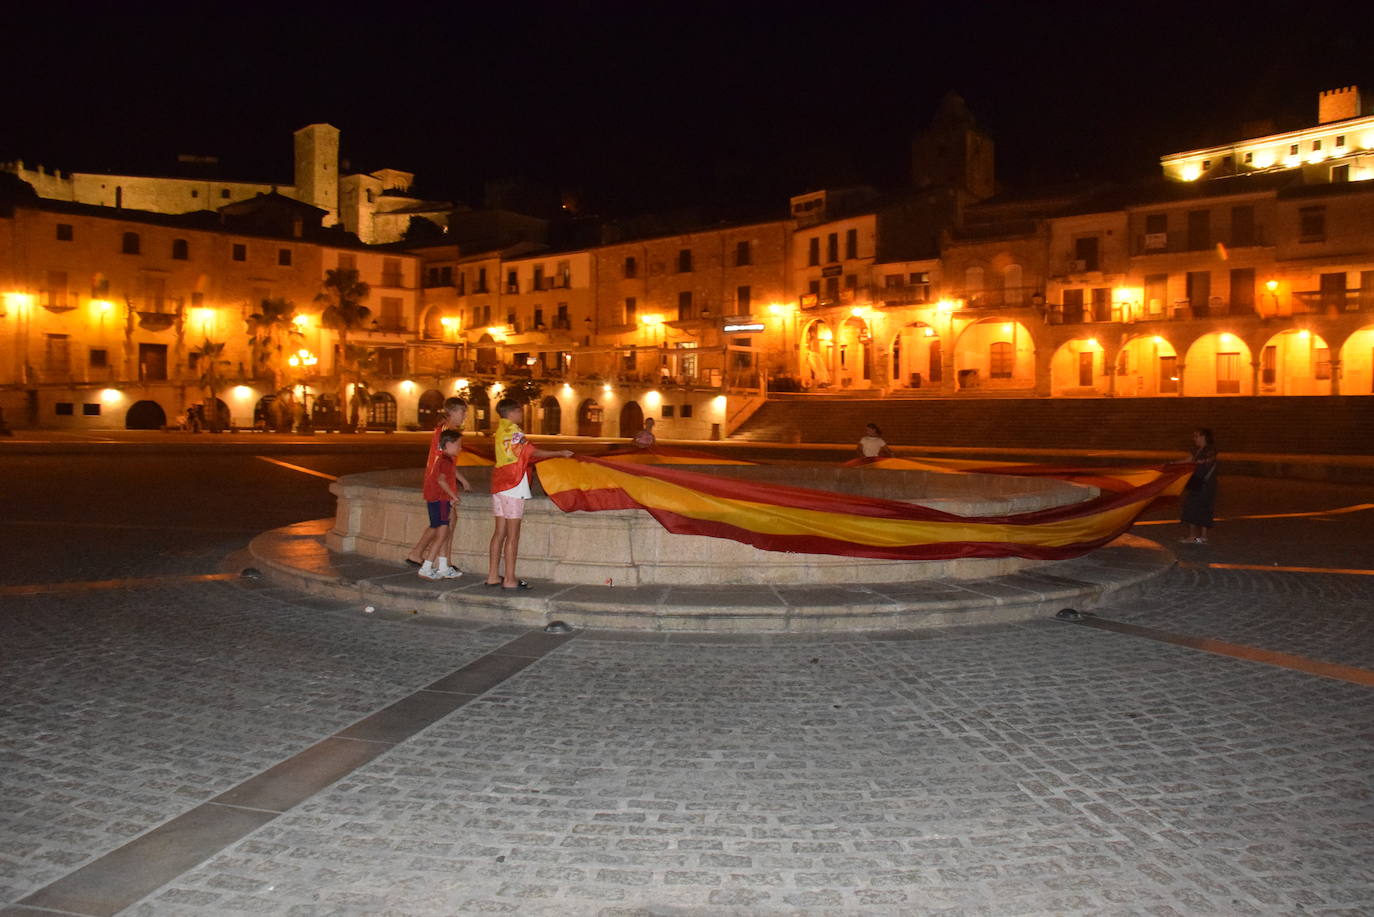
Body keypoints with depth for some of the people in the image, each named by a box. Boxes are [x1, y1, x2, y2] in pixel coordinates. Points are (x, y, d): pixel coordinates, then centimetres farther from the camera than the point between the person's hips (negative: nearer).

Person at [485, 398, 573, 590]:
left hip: (499, 486, 8)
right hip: (513, 488, -8)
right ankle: (510, 579, -2)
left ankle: (493, 575, 14)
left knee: (499, 532, 11)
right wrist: (560, 454, -13)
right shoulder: (514, 432, -13)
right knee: (512, 535, -4)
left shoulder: (500, 430, 13)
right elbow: (533, 453, -17)